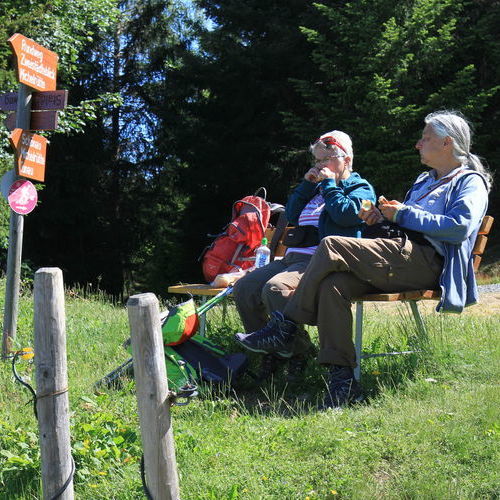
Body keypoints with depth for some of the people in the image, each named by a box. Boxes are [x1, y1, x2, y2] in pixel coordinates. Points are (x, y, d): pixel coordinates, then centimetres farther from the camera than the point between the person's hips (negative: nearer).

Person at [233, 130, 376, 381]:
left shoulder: (360, 188, 9)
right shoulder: (317, 189, 31)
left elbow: (346, 215, -12)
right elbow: (291, 215, 23)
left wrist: (329, 183, -1)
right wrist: (307, 184, 15)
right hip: (294, 256, 9)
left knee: (276, 288, -34)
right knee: (243, 288, -9)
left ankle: (299, 352, -18)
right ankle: (270, 352, -1)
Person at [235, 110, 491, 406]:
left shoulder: (470, 182, 6)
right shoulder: (425, 181, 34)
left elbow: (460, 227, -13)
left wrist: (404, 213, -9)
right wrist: (382, 218, 12)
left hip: (428, 261, -8)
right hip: (401, 260, 8)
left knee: (333, 247, -24)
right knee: (332, 284, -22)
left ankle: (286, 328, -16)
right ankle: (342, 380, -23)